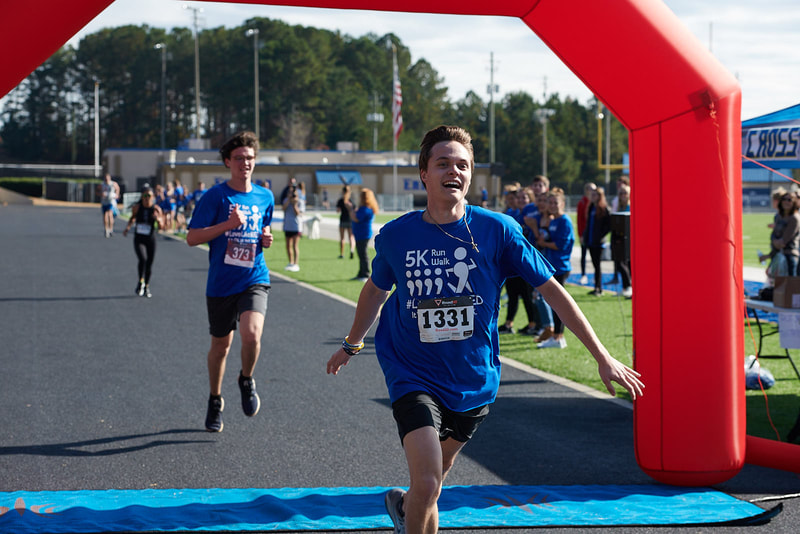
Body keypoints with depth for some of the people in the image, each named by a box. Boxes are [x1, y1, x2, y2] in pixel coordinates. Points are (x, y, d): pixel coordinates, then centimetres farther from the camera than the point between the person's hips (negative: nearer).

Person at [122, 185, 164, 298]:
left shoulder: (156, 209, -8)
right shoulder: (137, 207, -5)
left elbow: (161, 226, -5)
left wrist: (158, 219, -25)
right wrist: (128, 227, 0)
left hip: (150, 239, 1)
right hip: (139, 239, -1)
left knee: (149, 264, 10)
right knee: (143, 259, -26)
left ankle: (147, 287, 33)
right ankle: (141, 282, -4)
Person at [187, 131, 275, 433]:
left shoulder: (265, 197, 7)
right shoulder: (215, 196, -6)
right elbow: (192, 238, -9)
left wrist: (266, 239, 1)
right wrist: (228, 224, -19)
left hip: (254, 280, 1)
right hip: (221, 283, -1)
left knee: (252, 334, -22)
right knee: (221, 344, 11)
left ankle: (247, 381, 9)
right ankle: (215, 401, 35)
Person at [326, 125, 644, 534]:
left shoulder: (496, 230, -10)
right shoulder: (395, 236, -7)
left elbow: (551, 289, -4)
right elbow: (376, 290, 14)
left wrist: (602, 357, -5)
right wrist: (351, 345, 28)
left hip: (473, 379, 2)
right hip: (413, 375, -2)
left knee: (434, 477, 20)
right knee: (427, 485, -19)